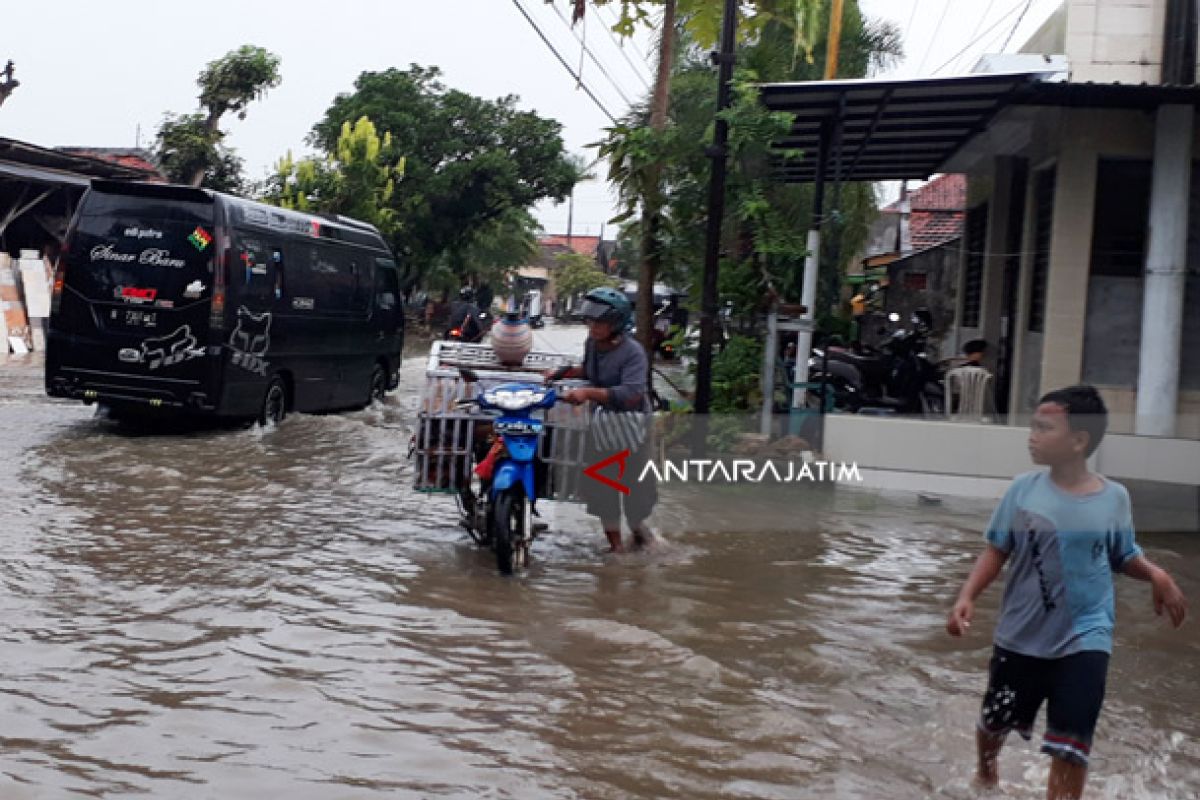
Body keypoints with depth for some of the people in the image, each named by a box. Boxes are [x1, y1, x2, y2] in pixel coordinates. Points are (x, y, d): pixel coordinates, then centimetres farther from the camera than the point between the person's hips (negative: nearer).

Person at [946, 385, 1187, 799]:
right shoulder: (1024, 490, -8)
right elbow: (997, 550, -1)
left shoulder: (1114, 498, -7)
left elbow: (1124, 556, 7)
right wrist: (967, 596, -14)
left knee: (1070, 747, -2)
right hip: (1020, 636, 2)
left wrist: (1156, 574, -13)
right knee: (994, 722, 19)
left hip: (1084, 639, -1)